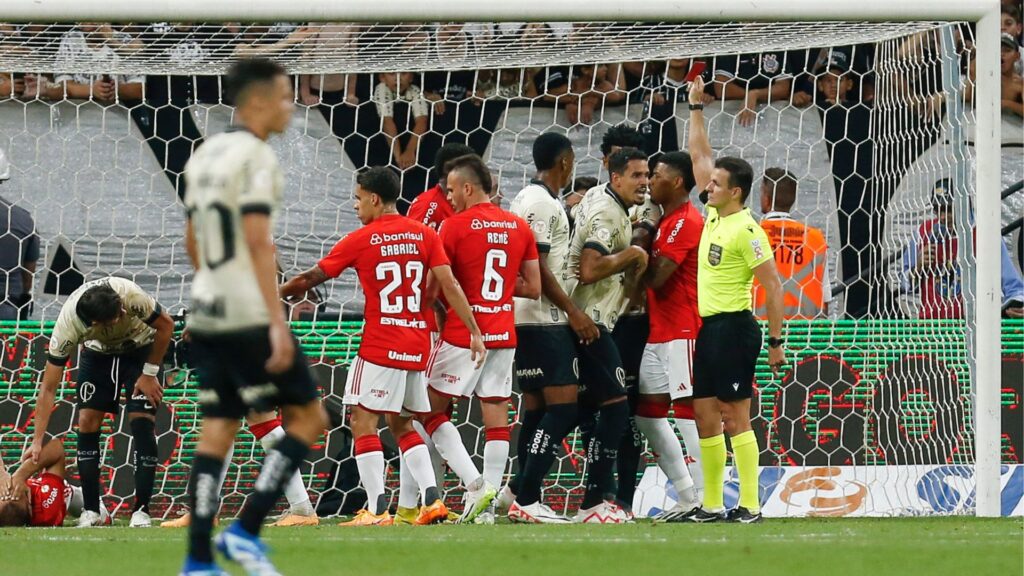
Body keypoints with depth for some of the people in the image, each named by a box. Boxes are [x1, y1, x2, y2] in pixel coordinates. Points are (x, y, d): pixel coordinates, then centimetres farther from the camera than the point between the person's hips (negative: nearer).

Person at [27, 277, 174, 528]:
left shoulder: (131, 296, -39)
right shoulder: (68, 323, -33)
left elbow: (165, 325, -18)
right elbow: (48, 388, -26)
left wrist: (150, 374, -15)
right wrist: (37, 442, -29)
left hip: (140, 350, -1)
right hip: (98, 353, 1)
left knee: (142, 421, -16)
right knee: (87, 422, -11)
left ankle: (141, 510, -11)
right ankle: (92, 511, -1)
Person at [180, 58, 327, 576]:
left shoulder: (204, 156, 15)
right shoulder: (255, 156, -11)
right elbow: (259, 242, -18)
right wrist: (277, 322, -21)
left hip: (206, 314, 8)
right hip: (249, 315, -8)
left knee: (217, 431, 7)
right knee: (308, 418, 1)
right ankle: (246, 531, -6)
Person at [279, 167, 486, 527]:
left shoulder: (361, 240, -5)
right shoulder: (424, 235, 6)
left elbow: (313, 277, 0)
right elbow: (449, 285, -1)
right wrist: (474, 332, 0)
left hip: (380, 346, -6)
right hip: (417, 345, 6)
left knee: (364, 422, -3)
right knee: (402, 426, 17)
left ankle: (377, 510, -13)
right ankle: (432, 500, 4)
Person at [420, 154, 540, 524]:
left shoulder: (455, 226, -8)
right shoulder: (519, 228, 8)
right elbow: (533, 288, 10)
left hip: (462, 336, -5)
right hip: (504, 336, 5)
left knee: (432, 411, 6)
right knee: (496, 416, 6)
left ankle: (475, 484, -10)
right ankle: (486, 507, 2)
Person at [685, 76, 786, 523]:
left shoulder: (747, 230, -13)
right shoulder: (714, 215, 11)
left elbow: (773, 286, -13)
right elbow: (700, 156, 22)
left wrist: (776, 341, -15)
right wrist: (696, 108, 21)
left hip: (734, 328, -9)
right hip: (709, 327, 9)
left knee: (735, 419, -9)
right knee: (705, 417, 8)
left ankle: (750, 505, -8)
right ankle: (712, 504, 12)